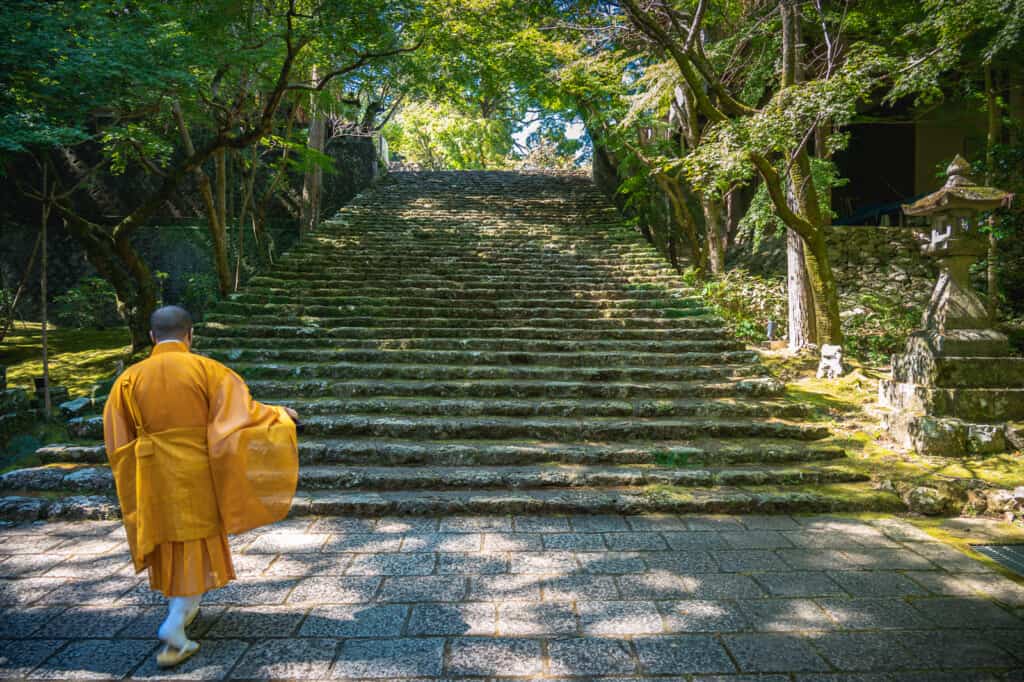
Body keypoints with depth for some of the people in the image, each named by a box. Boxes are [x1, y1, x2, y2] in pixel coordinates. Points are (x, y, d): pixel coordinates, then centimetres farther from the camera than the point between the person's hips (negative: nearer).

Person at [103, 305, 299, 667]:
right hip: (198, 475, -3)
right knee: (197, 546, 8)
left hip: (154, 477, 3)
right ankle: (174, 626, -2)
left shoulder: (130, 378, -2)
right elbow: (244, 413, -12)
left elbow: (118, 443, 2)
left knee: (169, 543, 21)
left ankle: (183, 607, 38)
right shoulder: (208, 370, -11)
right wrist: (279, 415, 5)